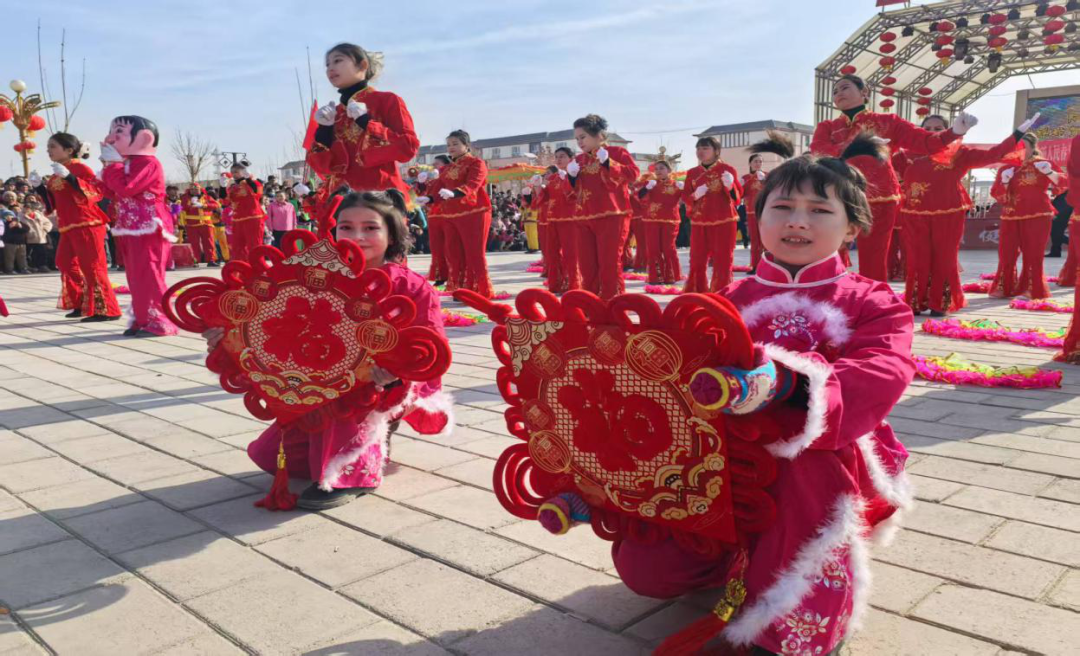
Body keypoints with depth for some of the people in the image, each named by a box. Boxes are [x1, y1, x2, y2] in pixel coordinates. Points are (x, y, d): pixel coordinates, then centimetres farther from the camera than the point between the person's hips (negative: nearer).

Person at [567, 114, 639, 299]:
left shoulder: (617, 152, 1)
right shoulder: (578, 159, 16)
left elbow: (633, 173, -14)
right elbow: (573, 190, 21)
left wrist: (608, 162, -21)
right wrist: (571, 176, 0)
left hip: (611, 216, -6)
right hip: (584, 218, 6)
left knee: (609, 263, -7)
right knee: (586, 263, 5)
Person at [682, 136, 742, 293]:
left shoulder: (728, 169, -2)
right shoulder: (692, 173, 8)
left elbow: (738, 196, -3)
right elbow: (685, 197, 9)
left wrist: (730, 186, -23)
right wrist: (695, 195, -12)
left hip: (724, 221, -3)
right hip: (699, 222, 3)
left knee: (722, 260, -2)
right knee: (697, 260, 6)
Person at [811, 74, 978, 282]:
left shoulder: (887, 122, 10)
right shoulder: (826, 127, 11)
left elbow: (925, 142, 2)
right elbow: (817, 150, -10)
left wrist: (955, 131, -16)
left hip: (879, 201, -1)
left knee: (874, 266, 3)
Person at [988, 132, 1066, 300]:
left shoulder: (1043, 164, 2)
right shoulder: (1006, 168, 7)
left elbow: (1062, 184, -5)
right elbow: (996, 194, 3)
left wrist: (1049, 172, -22)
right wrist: (1004, 182, -16)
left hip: (1037, 216, -2)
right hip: (1012, 217, 2)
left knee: (1033, 253, -1)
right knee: (1006, 253, 2)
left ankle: (1031, 289, 6)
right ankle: (1003, 288, 12)